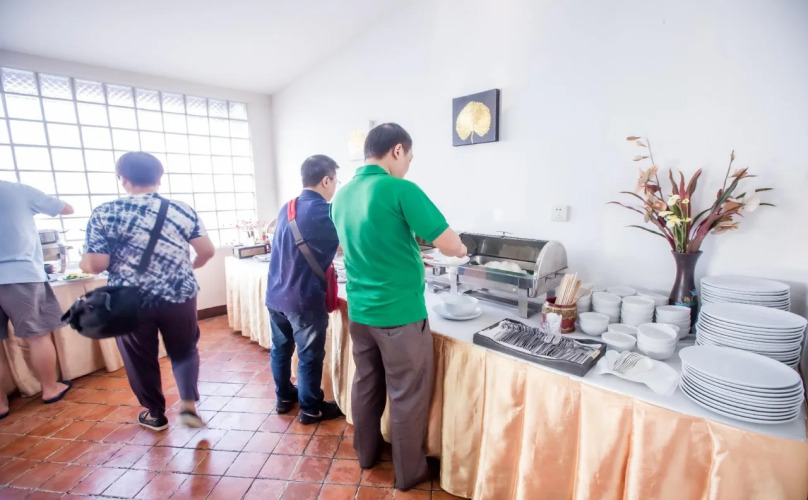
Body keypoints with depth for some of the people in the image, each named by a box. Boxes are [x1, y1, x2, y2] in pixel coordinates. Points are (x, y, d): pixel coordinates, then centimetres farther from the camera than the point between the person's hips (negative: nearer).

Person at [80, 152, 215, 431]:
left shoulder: (104, 214, -7)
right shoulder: (182, 210, -4)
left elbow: (95, 265, -11)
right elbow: (207, 251, -5)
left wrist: (83, 262, 13)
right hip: (179, 296, 1)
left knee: (140, 359, 19)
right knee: (184, 351, 19)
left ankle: (155, 414, 33)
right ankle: (188, 404, 7)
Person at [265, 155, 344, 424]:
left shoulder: (287, 208, 8)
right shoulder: (327, 213, -16)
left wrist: (324, 262, 20)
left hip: (275, 295, 8)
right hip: (304, 300, -8)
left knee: (281, 349, 20)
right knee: (310, 356, 8)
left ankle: (284, 397, 38)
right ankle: (310, 409, 24)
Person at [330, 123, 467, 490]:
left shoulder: (342, 196, 5)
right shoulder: (400, 189, -18)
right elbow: (448, 244, -17)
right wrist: (461, 249, 6)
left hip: (359, 311, 7)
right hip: (399, 314, -7)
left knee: (366, 385, 22)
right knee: (407, 396, 12)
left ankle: (367, 453, 43)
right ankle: (410, 471, 32)